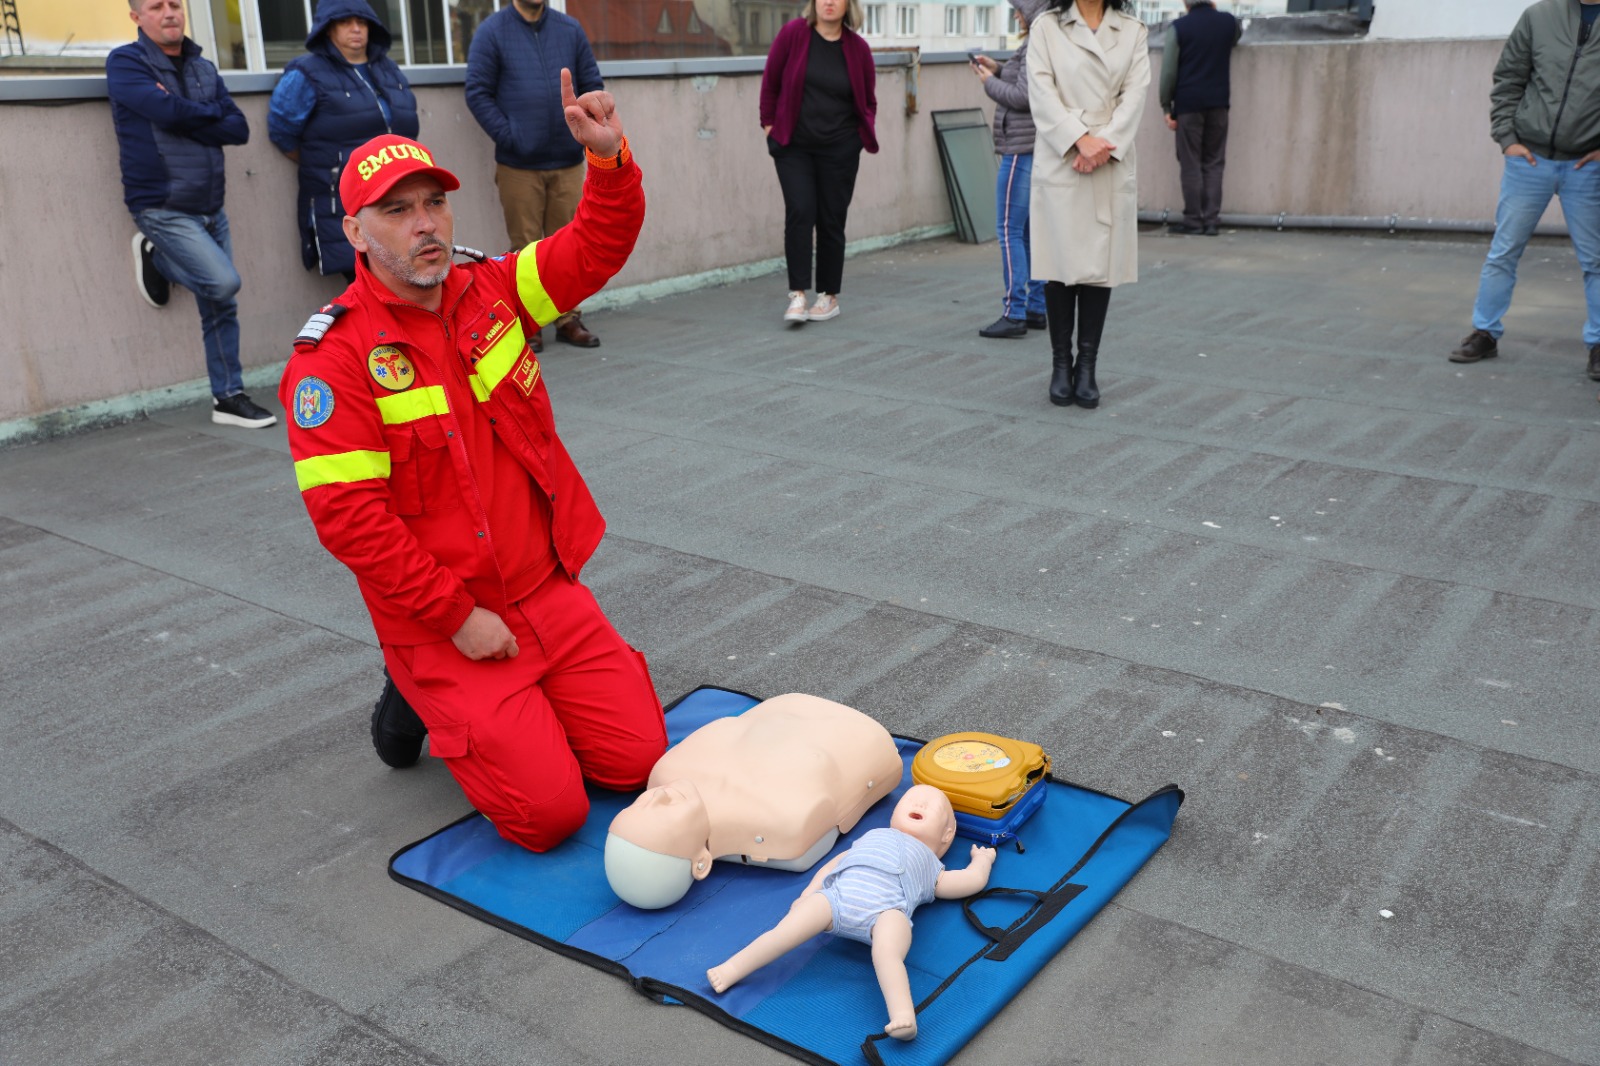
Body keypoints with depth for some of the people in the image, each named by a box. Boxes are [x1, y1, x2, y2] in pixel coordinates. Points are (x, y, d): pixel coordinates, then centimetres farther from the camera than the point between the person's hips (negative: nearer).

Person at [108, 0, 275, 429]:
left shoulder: (203, 68, 12)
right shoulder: (125, 63, -5)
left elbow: (239, 130, 1)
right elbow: (166, 110, -22)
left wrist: (185, 121, -12)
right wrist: (212, 114, -4)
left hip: (210, 208, 6)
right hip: (163, 210, -6)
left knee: (221, 306, 7)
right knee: (224, 281, -20)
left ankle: (228, 397, 17)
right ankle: (156, 256, 8)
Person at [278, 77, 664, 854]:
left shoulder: (492, 291, 3)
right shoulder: (334, 358, -14)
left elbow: (599, 244, 2)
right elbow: (348, 516, -19)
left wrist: (609, 155, -19)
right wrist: (458, 618, -17)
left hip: (549, 593, 6)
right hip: (441, 627, -5)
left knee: (638, 759, 2)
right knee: (549, 811, -9)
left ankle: (500, 708, 25)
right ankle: (421, 701, 15)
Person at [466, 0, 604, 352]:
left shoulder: (570, 30, 8)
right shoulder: (492, 32, -1)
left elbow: (592, 85, 11)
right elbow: (478, 92, -4)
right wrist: (507, 136, -12)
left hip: (567, 162, 3)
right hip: (518, 165, -2)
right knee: (526, 248, 3)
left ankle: (568, 319, 17)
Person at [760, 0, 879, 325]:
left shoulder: (857, 48, -1)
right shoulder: (793, 33, -5)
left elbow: (868, 100, 12)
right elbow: (770, 81, 3)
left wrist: (864, 135, 3)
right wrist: (769, 124, 2)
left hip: (839, 148, 1)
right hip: (793, 145, -1)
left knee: (831, 220, 5)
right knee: (800, 212, -12)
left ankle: (829, 297, 16)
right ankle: (797, 295, -8)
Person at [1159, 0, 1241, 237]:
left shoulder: (1177, 28, -4)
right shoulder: (1229, 23, 7)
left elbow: (1168, 71, -7)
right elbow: (1238, 33, 33)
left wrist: (1166, 106, -1)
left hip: (1188, 104, -3)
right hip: (1218, 103, 3)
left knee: (1190, 164, 0)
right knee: (1213, 163, 6)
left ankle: (1193, 220, -2)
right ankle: (1211, 219, 2)